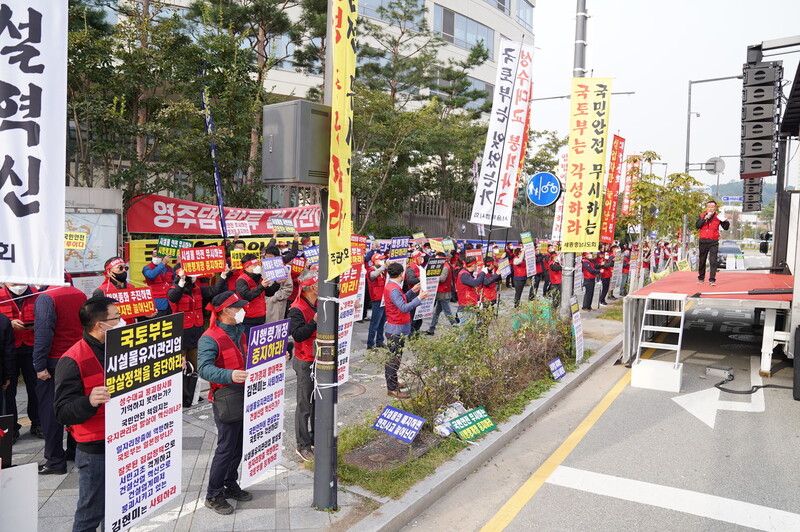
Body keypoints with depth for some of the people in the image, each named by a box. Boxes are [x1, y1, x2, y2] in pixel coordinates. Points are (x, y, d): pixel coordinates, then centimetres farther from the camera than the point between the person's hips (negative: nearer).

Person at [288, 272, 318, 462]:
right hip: (305, 363, -8)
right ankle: (302, 445, 13)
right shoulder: (297, 310, -17)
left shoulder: (319, 305, 8)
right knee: (305, 405, 1)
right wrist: (315, 321, -34)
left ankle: (315, 439, 32)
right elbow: (298, 335, -26)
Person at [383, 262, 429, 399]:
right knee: (394, 359, -3)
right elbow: (404, 308, -32)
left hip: (394, 328, 11)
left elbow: (401, 300, 16)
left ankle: (392, 382, 33)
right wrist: (419, 298, -28)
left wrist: (413, 291, 14)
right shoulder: (394, 290, -23)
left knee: (393, 357, 20)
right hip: (397, 330, -11)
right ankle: (392, 389, 3)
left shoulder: (390, 286, 9)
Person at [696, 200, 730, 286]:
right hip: (703, 241, 1)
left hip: (714, 242, -1)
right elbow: (697, 226, -9)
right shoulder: (702, 216, 5)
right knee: (702, 261, 10)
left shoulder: (718, 217, 3)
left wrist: (725, 221, -20)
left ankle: (712, 280, -8)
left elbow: (726, 228, -2)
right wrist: (705, 218, -18)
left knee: (713, 261, -9)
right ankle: (701, 278, 23)